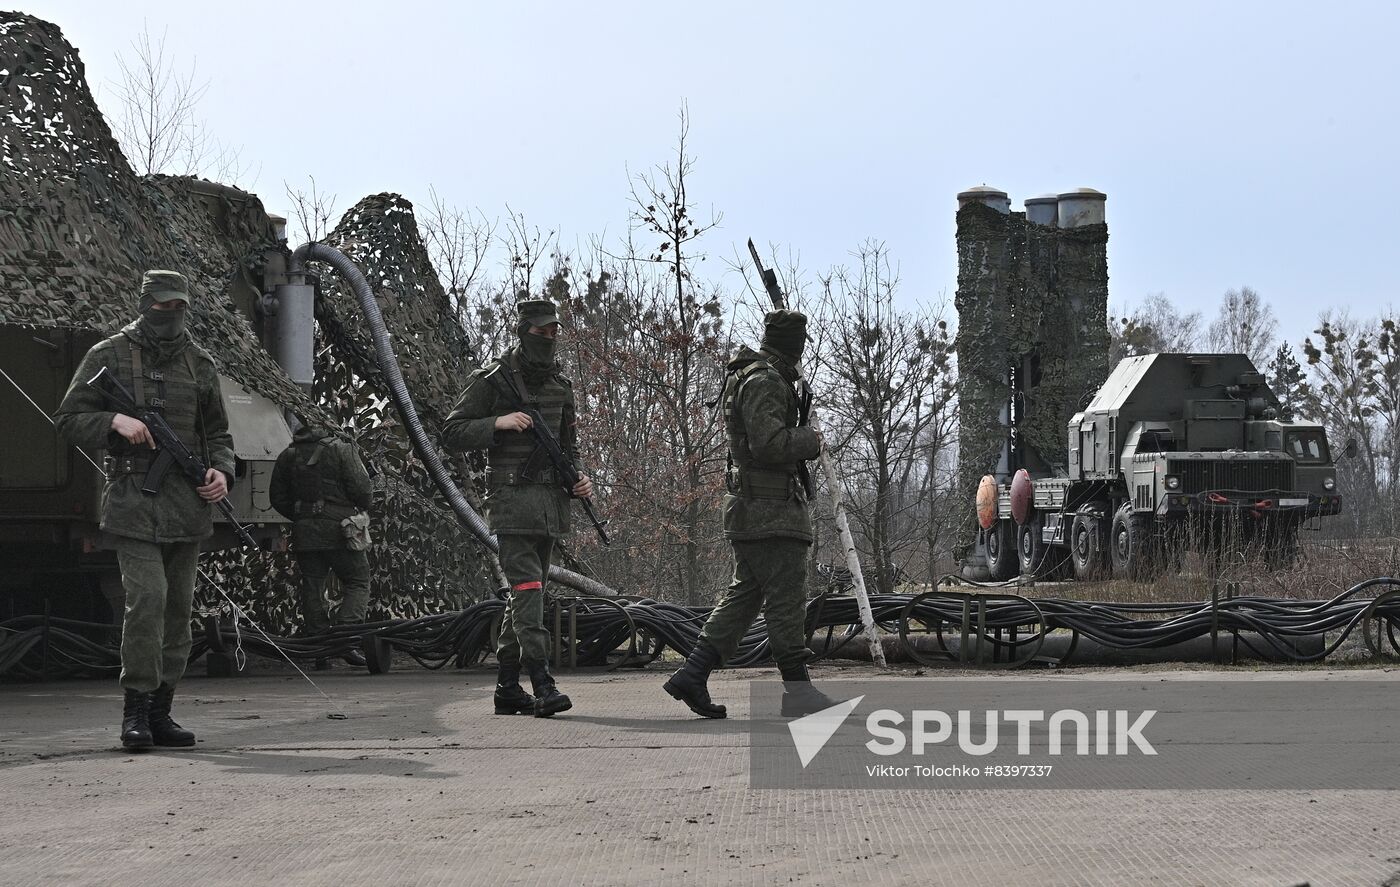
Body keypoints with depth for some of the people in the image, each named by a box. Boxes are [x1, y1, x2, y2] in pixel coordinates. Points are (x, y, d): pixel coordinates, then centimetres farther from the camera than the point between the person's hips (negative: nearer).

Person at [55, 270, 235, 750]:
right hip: (133, 501, -4)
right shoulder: (108, 356, 3)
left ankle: (160, 711, 14)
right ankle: (136, 708, -11)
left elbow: (217, 433, 20)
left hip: (187, 505, 5)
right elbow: (68, 418, 3)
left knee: (178, 608, 6)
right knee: (147, 597, -17)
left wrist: (221, 471, 1)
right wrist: (114, 421, -15)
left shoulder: (199, 363, 13)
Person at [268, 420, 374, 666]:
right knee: (357, 583, 2)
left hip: (304, 534, 4)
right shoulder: (343, 451, -1)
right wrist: (363, 507, 13)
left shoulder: (287, 457, 12)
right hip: (339, 530, -4)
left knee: (312, 587, 11)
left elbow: (277, 498, 12)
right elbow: (361, 489, -8)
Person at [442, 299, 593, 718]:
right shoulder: (492, 380, -5)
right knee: (527, 588, -15)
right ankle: (542, 684, -21)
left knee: (526, 593, 10)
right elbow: (451, 433, -5)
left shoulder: (560, 385, 14)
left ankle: (507, 687, 16)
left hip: (551, 499, 7)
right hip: (512, 498, -7)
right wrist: (499, 423, -18)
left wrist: (579, 479, 6)